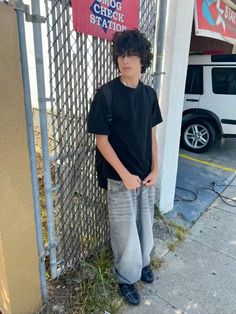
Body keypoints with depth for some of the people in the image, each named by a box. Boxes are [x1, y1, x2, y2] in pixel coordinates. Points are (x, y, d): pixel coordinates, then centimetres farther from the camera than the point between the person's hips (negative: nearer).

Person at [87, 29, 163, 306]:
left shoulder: (149, 94, 1)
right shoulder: (106, 95, -16)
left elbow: (151, 134, 6)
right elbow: (101, 140, -14)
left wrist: (154, 169, 0)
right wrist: (125, 175, -17)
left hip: (146, 176, 5)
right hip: (120, 179, -5)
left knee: (145, 224, 22)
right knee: (125, 230, 11)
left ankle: (143, 261, 50)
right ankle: (126, 278, 37)